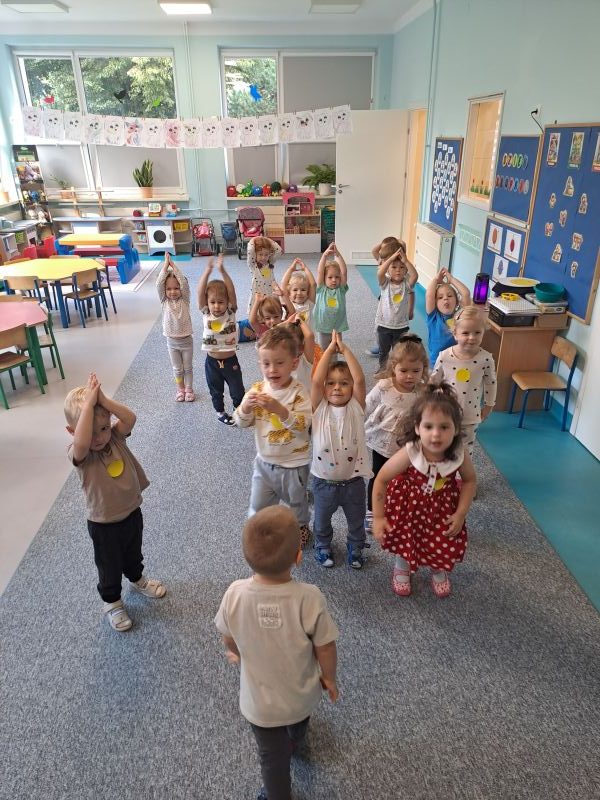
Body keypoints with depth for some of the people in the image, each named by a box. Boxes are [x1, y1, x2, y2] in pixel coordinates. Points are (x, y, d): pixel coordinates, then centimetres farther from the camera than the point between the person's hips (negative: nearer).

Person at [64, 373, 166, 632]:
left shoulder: (115, 438, -13)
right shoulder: (79, 454, -26)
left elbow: (130, 418, -31)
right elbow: (82, 442, -50)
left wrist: (102, 399, -41)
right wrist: (88, 402, -48)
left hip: (132, 513, 4)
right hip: (104, 525, -4)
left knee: (134, 554, 31)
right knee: (110, 567, 20)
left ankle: (137, 578, 61)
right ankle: (111, 602, 46)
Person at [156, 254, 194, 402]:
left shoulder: (184, 300, -10)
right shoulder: (165, 301, -6)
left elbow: (184, 283, -24)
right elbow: (158, 284, -19)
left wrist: (173, 265, -24)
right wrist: (166, 265, -22)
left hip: (186, 340, -1)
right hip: (172, 341, 2)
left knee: (188, 367, 14)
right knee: (177, 369, 16)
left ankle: (189, 389, 31)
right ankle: (180, 389, 33)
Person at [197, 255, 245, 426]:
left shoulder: (230, 312, -10)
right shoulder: (206, 314, -9)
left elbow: (231, 291, -24)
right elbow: (200, 292, -22)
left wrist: (222, 270, -34)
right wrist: (208, 270, -32)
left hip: (231, 360, -1)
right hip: (212, 361, 1)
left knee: (238, 391, 13)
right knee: (216, 391, 19)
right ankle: (220, 412, 42)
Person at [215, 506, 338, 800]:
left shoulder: (234, 595, -29)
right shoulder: (309, 598, -35)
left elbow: (229, 642, -9)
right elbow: (325, 649, -19)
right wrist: (329, 678, 3)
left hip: (260, 702, -2)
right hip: (302, 695, 2)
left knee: (273, 757, 26)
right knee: (297, 723, 38)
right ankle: (295, 742, 70)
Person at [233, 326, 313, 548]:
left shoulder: (298, 392, -21)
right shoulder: (257, 389, -8)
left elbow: (302, 425, -30)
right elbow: (241, 422, -7)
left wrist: (278, 408, -43)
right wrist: (246, 406, -29)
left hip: (293, 464, -3)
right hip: (264, 461, 3)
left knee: (296, 502, 23)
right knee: (258, 507, 14)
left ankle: (301, 527, 52)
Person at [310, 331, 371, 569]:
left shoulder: (356, 407, -10)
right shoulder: (319, 408, -11)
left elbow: (360, 379, -24)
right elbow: (316, 380, -26)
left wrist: (344, 349, -22)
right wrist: (330, 349, -22)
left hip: (353, 480, 1)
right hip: (324, 480, 0)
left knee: (356, 521, 23)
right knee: (322, 520, 23)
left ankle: (355, 548, 51)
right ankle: (322, 546, 52)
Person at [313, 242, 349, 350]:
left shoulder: (341, 289, -3)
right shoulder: (321, 289, -4)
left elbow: (344, 272, -15)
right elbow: (319, 272, -16)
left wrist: (338, 254, -25)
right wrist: (325, 255, -30)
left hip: (337, 329, 1)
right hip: (322, 329, -1)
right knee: (322, 352, 12)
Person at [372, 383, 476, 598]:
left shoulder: (459, 456, -27)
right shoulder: (409, 454, -34)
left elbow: (469, 480, -3)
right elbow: (381, 480, -20)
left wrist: (460, 514, -8)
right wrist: (378, 518, -16)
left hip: (442, 508, 2)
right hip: (409, 505, -2)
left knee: (446, 544, 3)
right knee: (404, 538, 8)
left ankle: (439, 571, 41)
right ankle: (402, 568, 45)